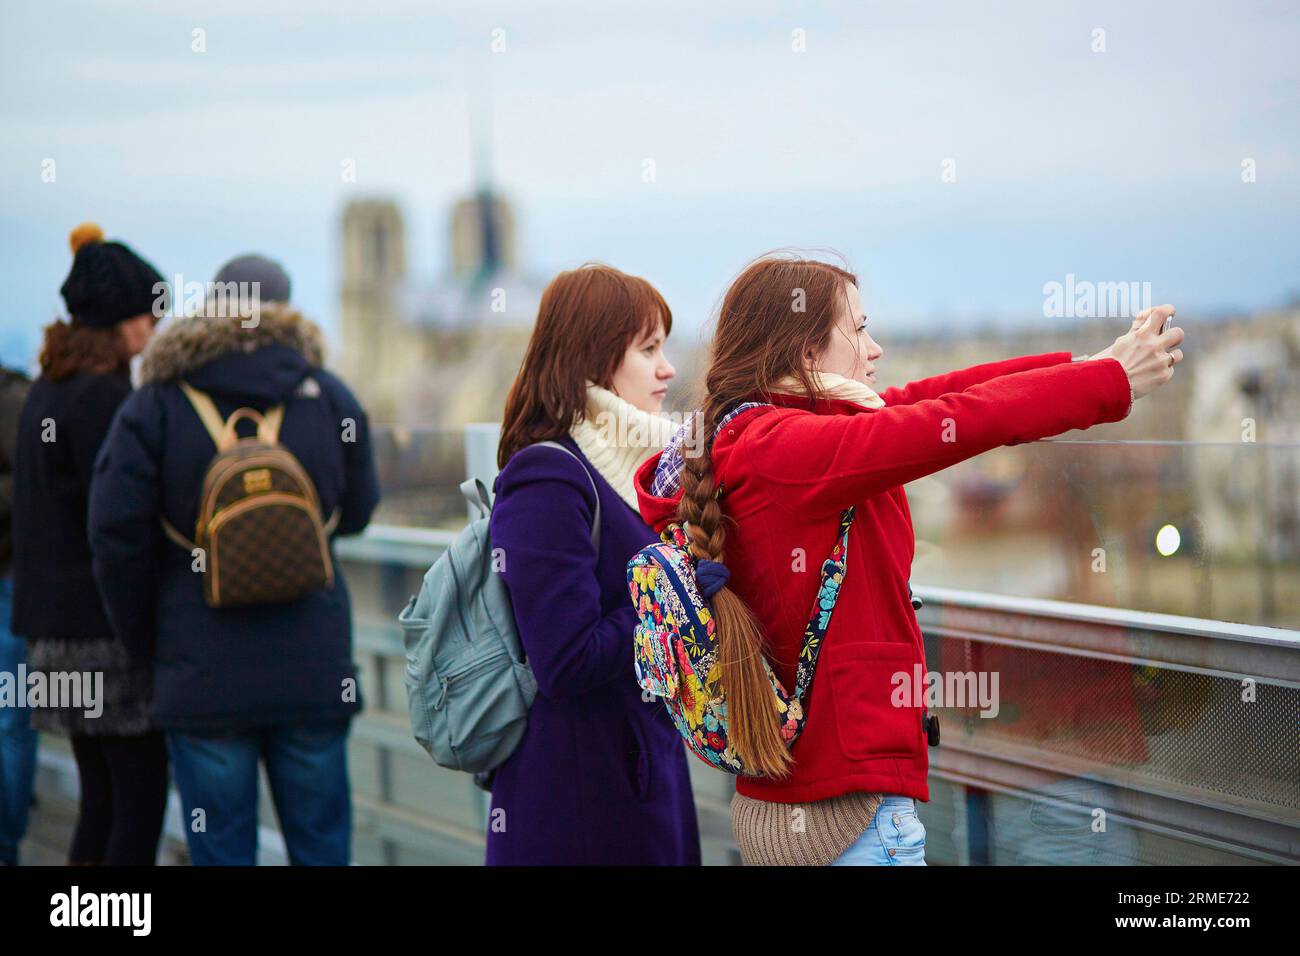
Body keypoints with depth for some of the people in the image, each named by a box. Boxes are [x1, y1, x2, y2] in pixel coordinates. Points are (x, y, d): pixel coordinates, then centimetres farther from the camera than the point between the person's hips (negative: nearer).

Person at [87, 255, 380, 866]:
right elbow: (356, 514, 12)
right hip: (315, 672, 2)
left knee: (221, 851, 5)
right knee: (321, 845, 12)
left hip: (204, 678, -2)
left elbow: (117, 539, -7)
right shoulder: (330, 398, 2)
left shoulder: (155, 407, -4)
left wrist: (145, 643, 7)